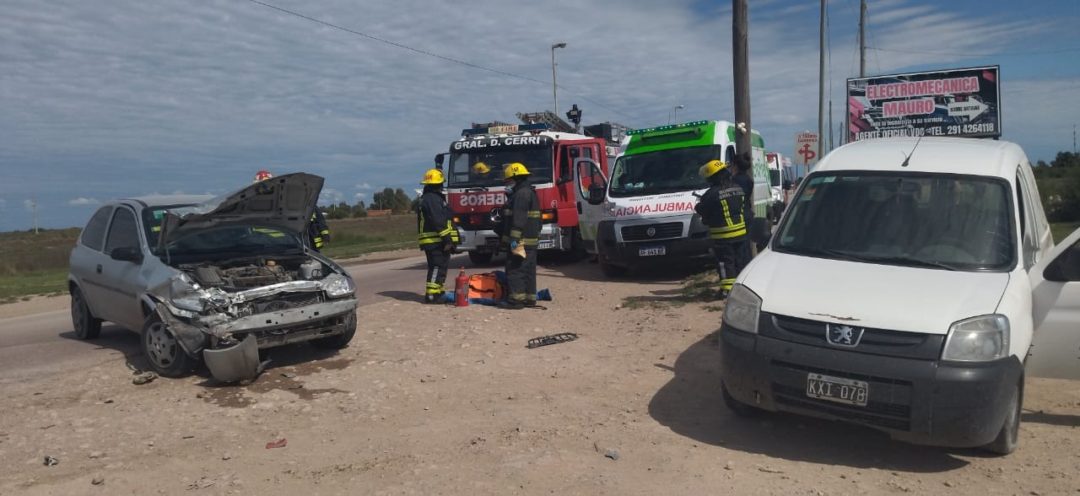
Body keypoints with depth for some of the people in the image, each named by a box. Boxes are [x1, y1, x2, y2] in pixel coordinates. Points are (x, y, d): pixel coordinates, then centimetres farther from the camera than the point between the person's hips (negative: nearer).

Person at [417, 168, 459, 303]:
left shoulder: (432, 197, 22)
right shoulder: (432, 199, -13)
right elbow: (438, 221, -21)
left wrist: (448, 239, 24)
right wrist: (446, 238, -21)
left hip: (436, 241, 11)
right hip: (435, 240, -11)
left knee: (441, 266, 16)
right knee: (437, 266, -11)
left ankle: (438, 292, 24)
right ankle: (431, 295, -13)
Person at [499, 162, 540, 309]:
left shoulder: (521, 194, -14)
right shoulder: (530, 192, 20)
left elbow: (519, 219, -23)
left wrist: (514, 239, -25)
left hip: (521, 240, -10)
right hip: (531, 240, 10)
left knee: (515, 270, -7)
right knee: (528, 270, 11)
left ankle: (516, 298, -8)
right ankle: (530, 298, 15)